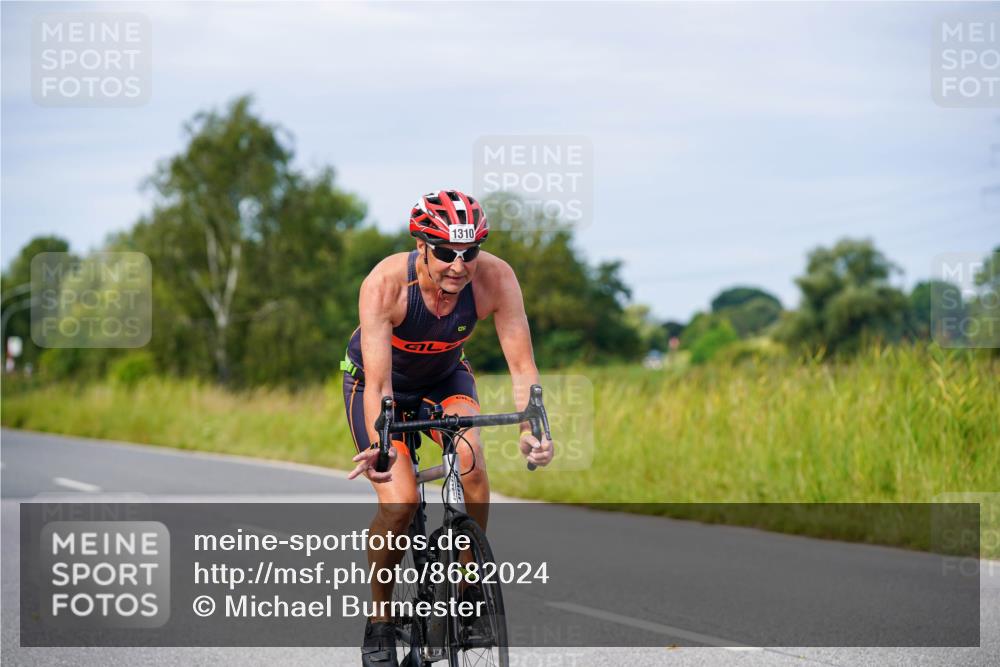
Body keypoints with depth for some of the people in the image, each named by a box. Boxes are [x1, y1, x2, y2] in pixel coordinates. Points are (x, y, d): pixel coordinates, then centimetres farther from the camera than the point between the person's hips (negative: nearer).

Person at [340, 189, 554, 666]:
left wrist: (531, 429, -48)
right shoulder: (386, 283, -36)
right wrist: (378, 447, -57)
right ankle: (379, 618, 2)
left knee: (470, 460, -28)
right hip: (376, 380, -2)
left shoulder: (496, 278, -29)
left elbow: (521, 365, -30)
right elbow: (377, 383, -40)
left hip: (445, 376, 2)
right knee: (400, 502, -20)